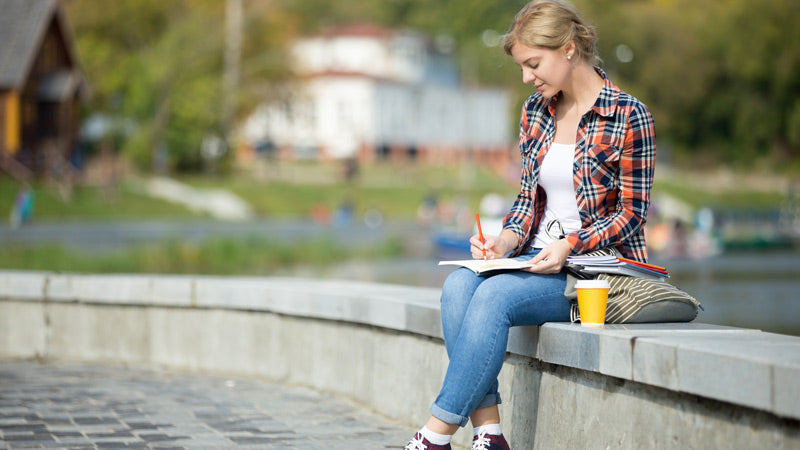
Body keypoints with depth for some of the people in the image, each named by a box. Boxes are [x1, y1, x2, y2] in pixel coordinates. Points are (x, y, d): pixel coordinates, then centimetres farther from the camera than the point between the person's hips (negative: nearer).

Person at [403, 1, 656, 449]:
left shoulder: (629, 117, -8)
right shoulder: (536, 112, 12)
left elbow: (631, 213, -7)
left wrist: (569, 246, -22)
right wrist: (505, 242, -5)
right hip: (537, 259, 6)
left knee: (494, 295, -32)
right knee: (459, 284, -26)